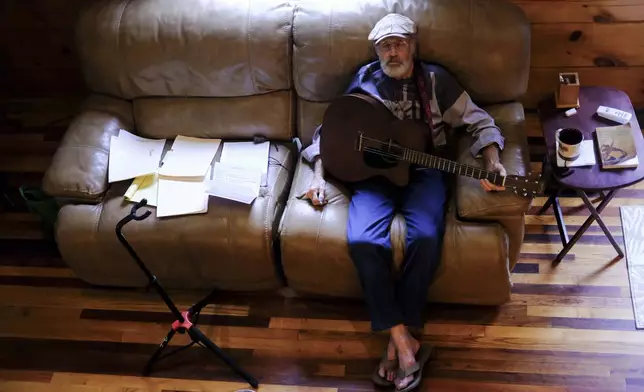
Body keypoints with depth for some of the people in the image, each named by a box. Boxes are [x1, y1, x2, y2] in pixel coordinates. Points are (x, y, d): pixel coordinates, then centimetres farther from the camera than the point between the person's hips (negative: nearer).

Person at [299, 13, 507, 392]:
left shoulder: (436, 79, 6)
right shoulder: (364, 80, 9)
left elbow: (479, 122, 6)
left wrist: (493, 162, -13)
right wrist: (319, 176, -3)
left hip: (423, 171, -1)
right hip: (373, 172, 1)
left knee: (425, 239, -31)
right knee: (362, 240, -29)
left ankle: (399, 341, -15)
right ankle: (405, 340, -21)